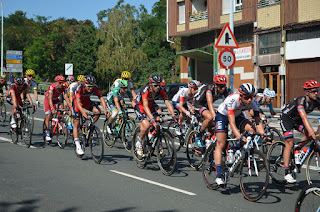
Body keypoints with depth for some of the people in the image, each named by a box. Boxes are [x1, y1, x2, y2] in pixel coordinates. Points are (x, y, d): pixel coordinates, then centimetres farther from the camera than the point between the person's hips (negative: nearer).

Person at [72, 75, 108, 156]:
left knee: (98, 111, -24)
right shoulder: (80, 88, -34)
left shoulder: (94, 88, -25)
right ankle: (77, 146, -8)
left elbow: (101, 98, -30)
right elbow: (78, 102, -42)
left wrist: (105, 110, -45)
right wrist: (83, 112, -58)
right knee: (76, 124, -11)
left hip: (87, 102, 3)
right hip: (77, 102, -3)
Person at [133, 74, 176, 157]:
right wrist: (152, 120, -56)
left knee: (159, 123, -13)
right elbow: (145, 106, -44)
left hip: (151, 105, 5)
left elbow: (167, 102, -25)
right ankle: (139, 143, -1)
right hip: (139, 106, -5)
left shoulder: (160, 90, -22)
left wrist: (174, 117, -38)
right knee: (146, 125, -25)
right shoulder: (145, 90, -36)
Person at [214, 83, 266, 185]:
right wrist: (239, 137, -56)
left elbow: (258, 122, -24)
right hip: (222, 115, -4)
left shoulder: (252, 104, -25)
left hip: (237, 115, 4)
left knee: (251, 129, -24)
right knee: (221, 144, -13)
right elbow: (232, 123, -43)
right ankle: (218, 176, -14)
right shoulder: (232, 100, -38)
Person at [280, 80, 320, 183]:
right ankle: (287, 173, -13)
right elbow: (304, 117, -46)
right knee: (289, 144, -16)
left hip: (297, 120, 6)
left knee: (309, 135, -19)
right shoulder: (301, 101, -34)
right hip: (287, 118, -6)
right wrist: (311, 131, -57)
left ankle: (297, 150, 7)